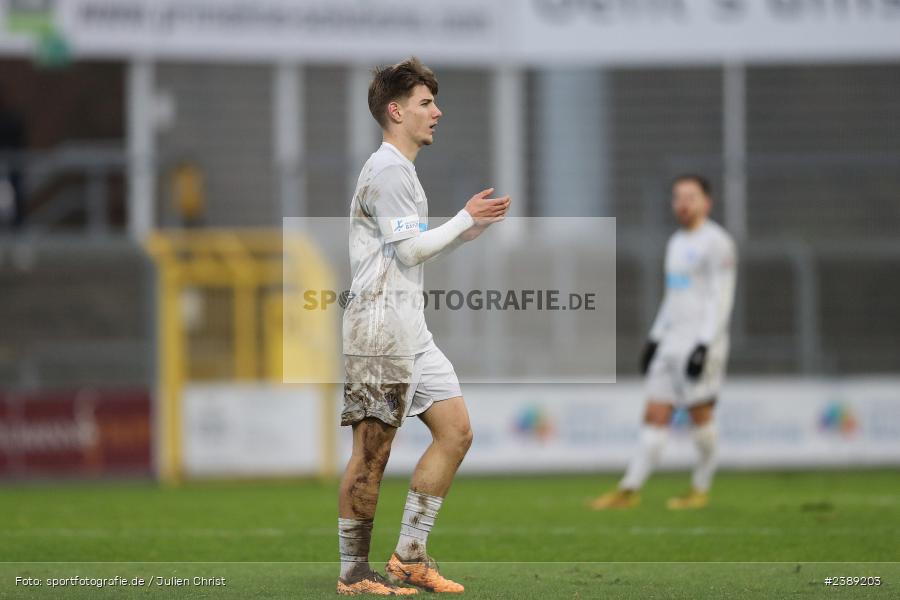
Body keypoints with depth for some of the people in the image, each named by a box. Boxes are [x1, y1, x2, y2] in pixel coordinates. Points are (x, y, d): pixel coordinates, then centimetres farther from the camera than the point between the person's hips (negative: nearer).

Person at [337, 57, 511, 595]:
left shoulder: (403, 170, 21)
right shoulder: (386, 169, -11)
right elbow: (410, 249, -15)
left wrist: (475, 226, 14)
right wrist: (466, 218, -7)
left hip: (411, 328, 10)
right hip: (380, 324, -10)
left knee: (456, 431, 7)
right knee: (372, 453, -7)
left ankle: (410, 556, 10)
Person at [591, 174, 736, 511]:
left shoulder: (716, 243, -7)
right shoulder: (677, 243, 19)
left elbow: (721, 299, -13)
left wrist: (704, 345, -20)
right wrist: (654, 339, 21)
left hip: (702, 341, -8)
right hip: (672, 341, 8)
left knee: (700, 415, -3)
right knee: (655, 416, 2)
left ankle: (701, 489, 9)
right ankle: (630, 490, -2)